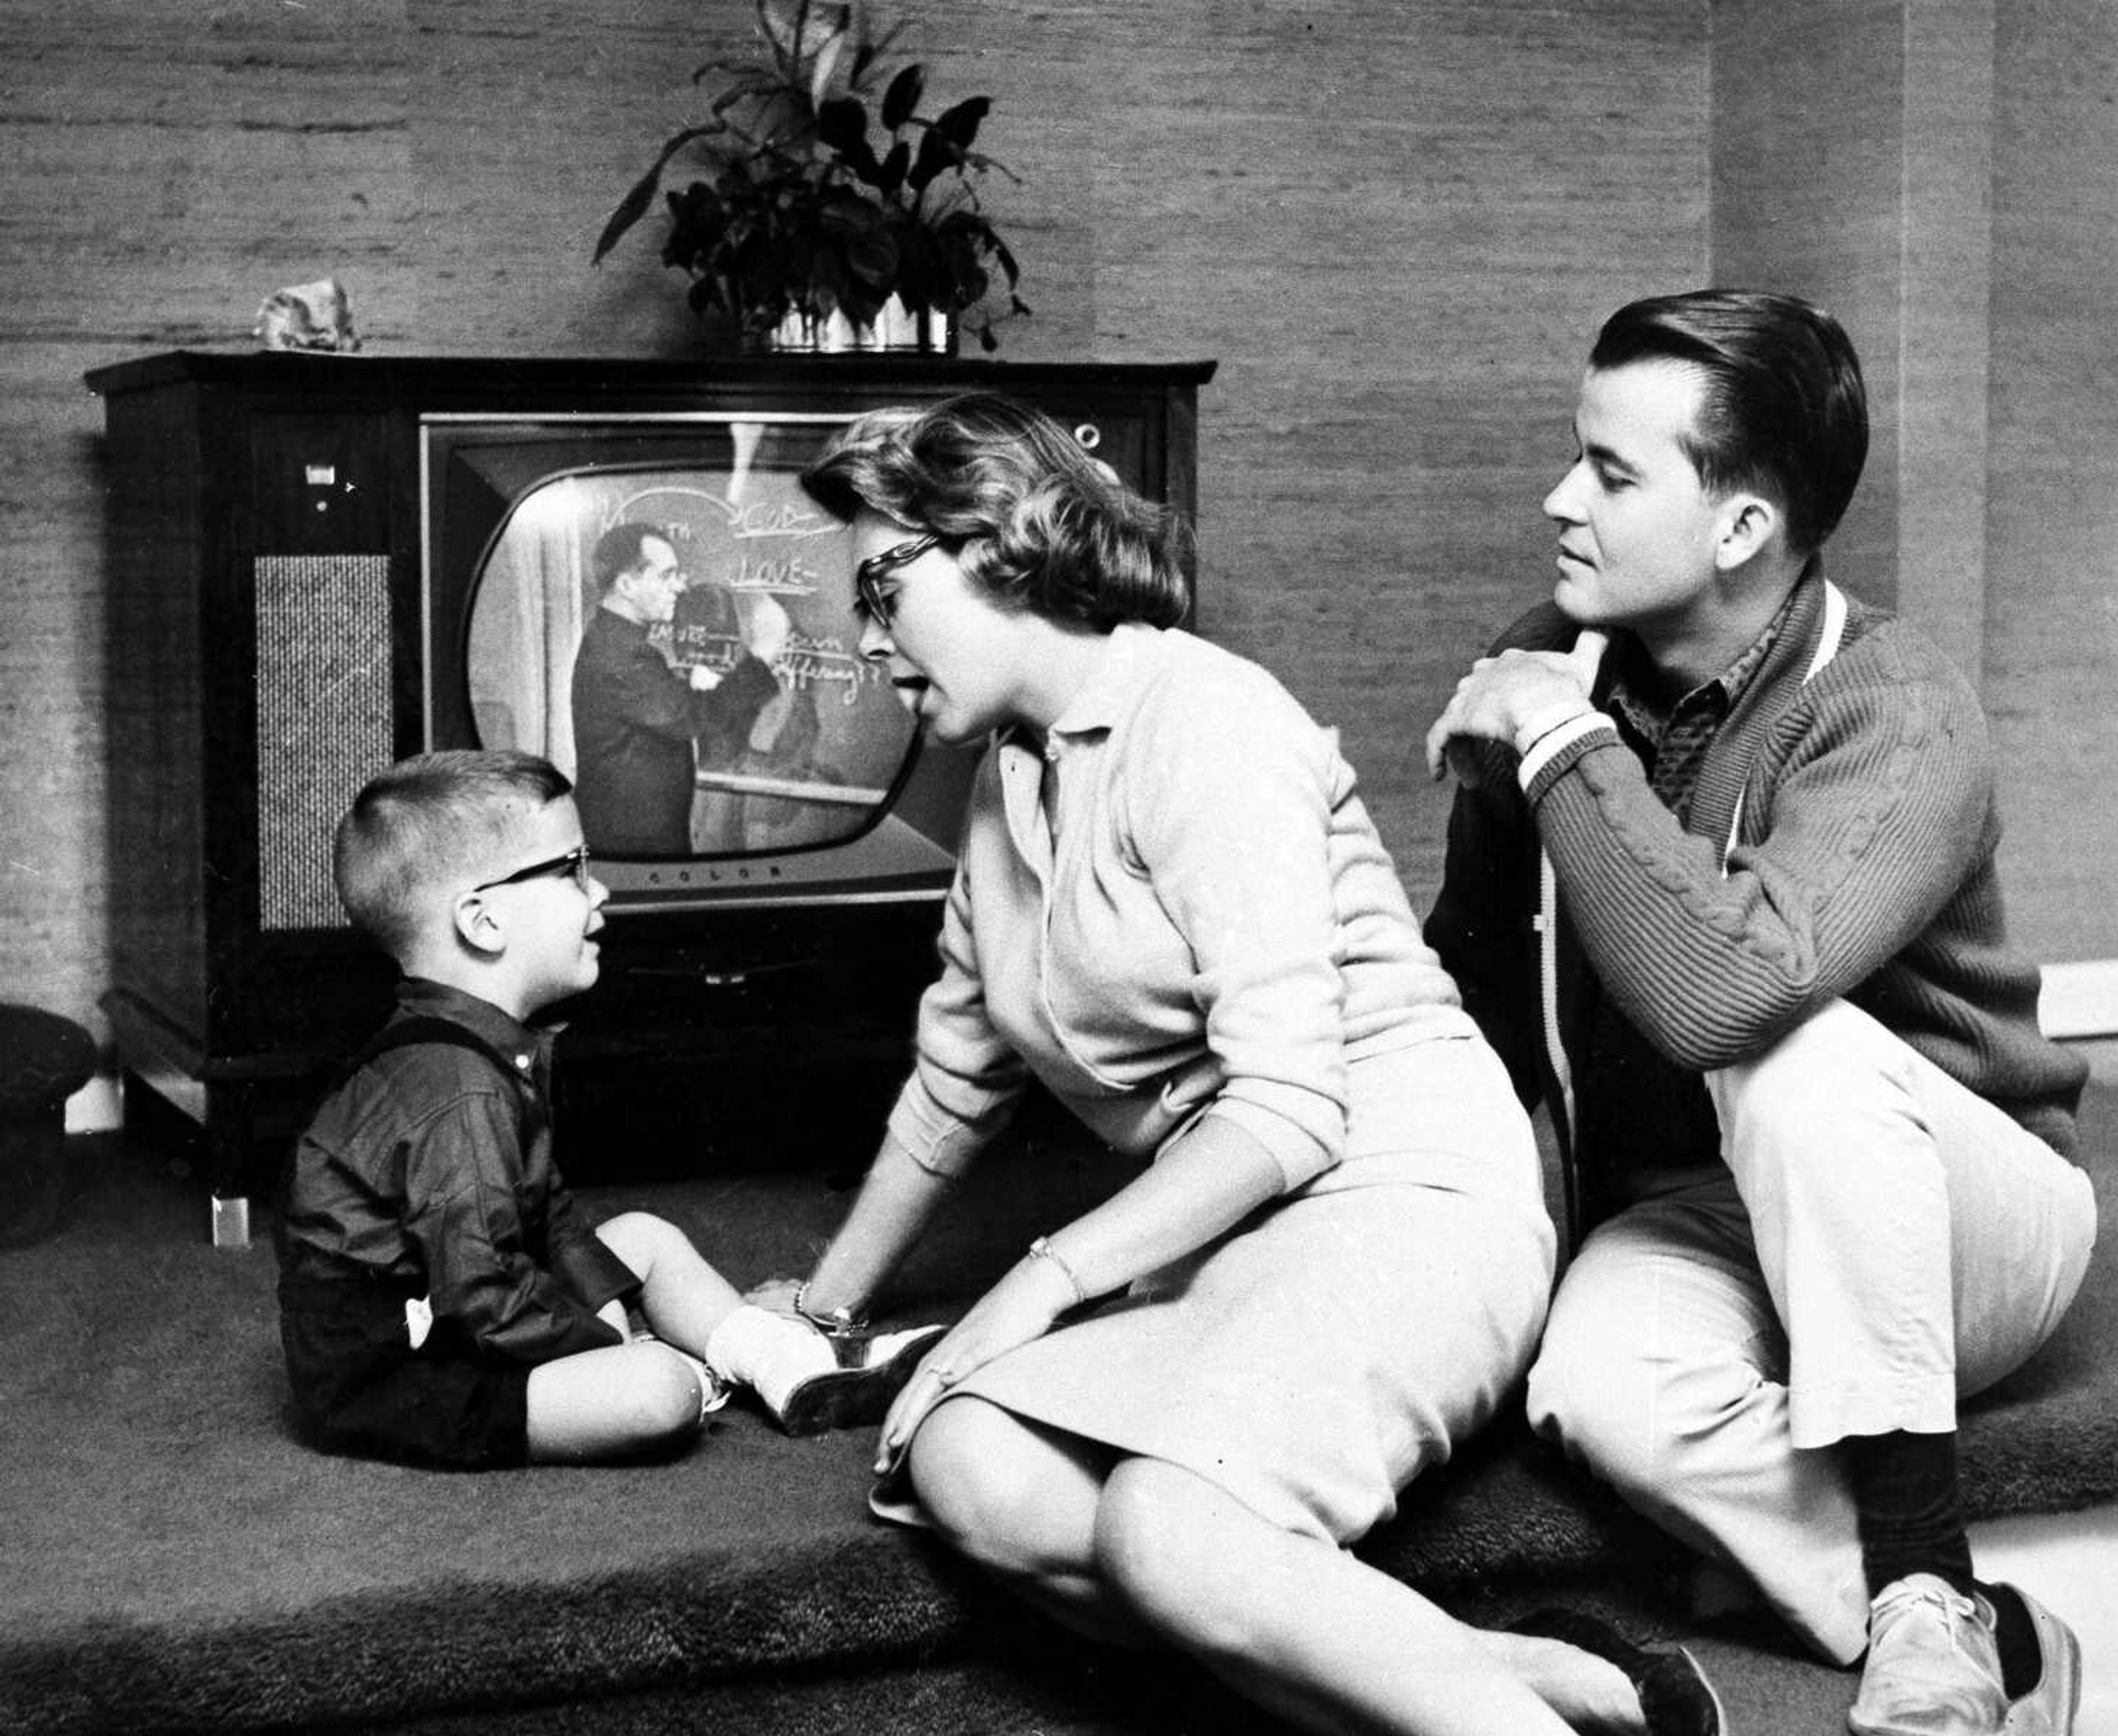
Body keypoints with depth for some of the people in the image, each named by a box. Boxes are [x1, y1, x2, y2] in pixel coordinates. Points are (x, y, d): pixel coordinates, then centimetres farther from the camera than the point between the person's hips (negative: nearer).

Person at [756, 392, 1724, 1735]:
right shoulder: (1009, 779, 19)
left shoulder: (1196, 719, -9)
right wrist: (828, 1297, 36)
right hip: (1224, 1232, 9)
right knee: (959, 1463, -23)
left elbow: (1289, 1110, -17)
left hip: (1405, 1188, -8)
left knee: (1165, 1533, -35)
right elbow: (957, 1074, 31)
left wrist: (1048, 1278, -14)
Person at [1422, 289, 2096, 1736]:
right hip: (1692, 1225, 4)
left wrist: (1565, 749, -30)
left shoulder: (1898, 720, -22)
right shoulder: (1554, 665, -5)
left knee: (1788, 1049, -37)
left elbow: (1719, 989, -41)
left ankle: (1922, 1579, -28)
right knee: (1601, 1385, -32)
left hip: (1966, 1224, -3)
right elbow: (1478, 978, 6)